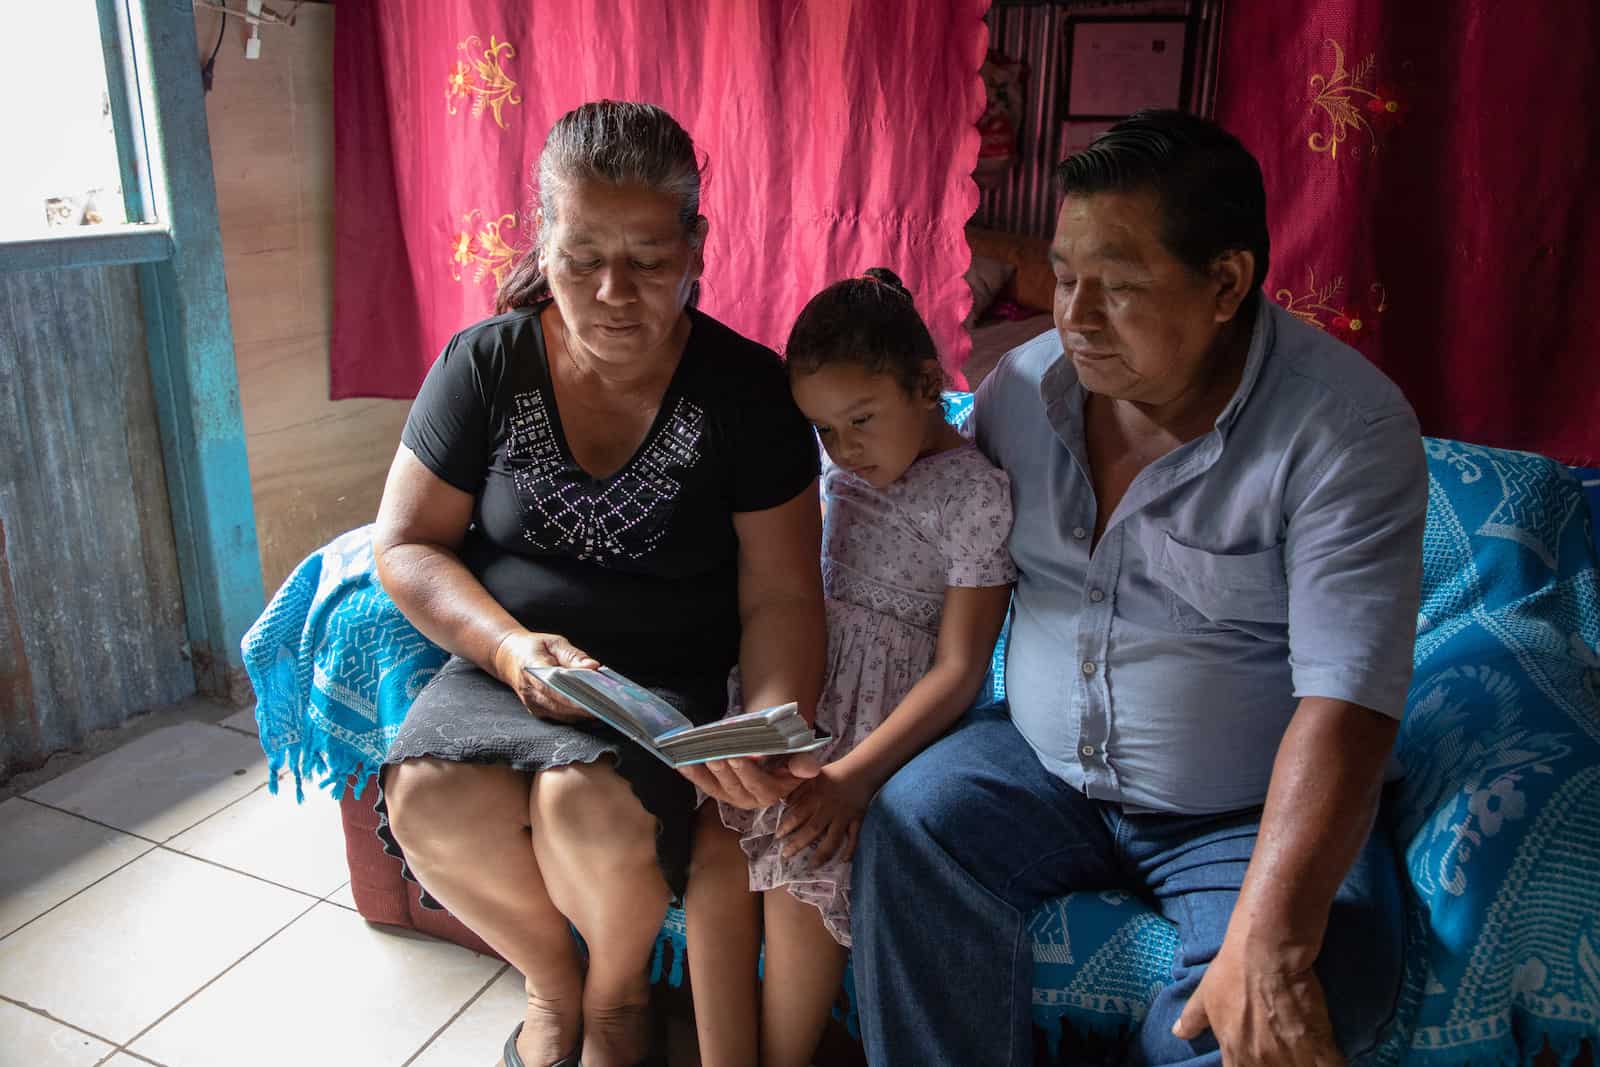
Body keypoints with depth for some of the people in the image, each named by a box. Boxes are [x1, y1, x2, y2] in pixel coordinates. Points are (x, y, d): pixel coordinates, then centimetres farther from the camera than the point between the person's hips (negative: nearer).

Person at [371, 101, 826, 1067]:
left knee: (589, 805, -32)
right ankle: (553, 979, 8)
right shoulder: (485, 365, -2)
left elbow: (782, 596, -7)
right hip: (506, 666, 2)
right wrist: (507, 646, -18)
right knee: (431, 802, -28)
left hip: (672, 681, -2)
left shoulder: (746, 389, -8)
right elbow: (407, 544, 1)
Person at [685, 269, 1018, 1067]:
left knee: (800, 858, -24)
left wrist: (854, 776, -21)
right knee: (713, 838, -17)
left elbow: (958, 671, -13)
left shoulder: (975, 492, -10)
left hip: (889, 714, -5)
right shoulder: (837, 465, 9)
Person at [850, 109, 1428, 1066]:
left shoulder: (1346, 425, -18)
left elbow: (1348, 698, -25)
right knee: (909, 828, -21)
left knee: (1321, 984, -27)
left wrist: (1269, 939, -34)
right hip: (1043, 762, 4)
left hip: (1257, 810, -3)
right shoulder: (1025, 382, -3)